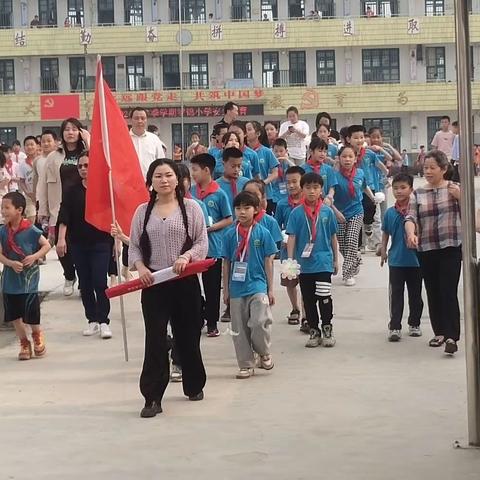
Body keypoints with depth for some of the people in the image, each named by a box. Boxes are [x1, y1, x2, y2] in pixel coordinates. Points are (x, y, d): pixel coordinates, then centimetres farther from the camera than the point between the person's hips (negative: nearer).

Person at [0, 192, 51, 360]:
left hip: (28, 279, -4)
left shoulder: (30, 230, -12)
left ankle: (37, 335, 29)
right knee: (14, 315, 10)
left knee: (31, 315, -1)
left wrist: (34, 257, -20)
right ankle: (24, 343, 27)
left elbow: (46, 246, -5)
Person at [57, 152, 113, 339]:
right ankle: (92, 320, 17)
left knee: (100, 283, -8)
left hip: (100, 243, -4)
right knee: (85, 284, 8)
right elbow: (64, 217, -1)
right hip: (79, 244, 4)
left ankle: (104, 321, -2)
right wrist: (61, 239, -12)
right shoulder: (73, 192, 4)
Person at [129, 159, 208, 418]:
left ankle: (194, 386, 31)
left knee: (188, 336, 11)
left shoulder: (190, 207, 2)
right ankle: (152, 398, -1)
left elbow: (202, 243, 0)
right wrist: (140, 267, -11)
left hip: (185, 282, 0)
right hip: (153, 283, 1)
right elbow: (134, 247, 8)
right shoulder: (143, 212, 7)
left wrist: (187, 256, -19)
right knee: (154, 340, -4)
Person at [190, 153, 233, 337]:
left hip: (212, 247, -4)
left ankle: (212, 323, 16)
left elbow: (229, 220, -4)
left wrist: (211, 227, -16)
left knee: (212, 287, 6)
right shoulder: (191, 191, 4)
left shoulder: (219, 194, -8)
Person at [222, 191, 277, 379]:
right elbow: (226, 263, 8)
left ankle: (264, 353, 12)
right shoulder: (230, 234, 2)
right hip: (237, 288, 3)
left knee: (260, 322, -16)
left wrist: (270, 289, 1)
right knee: (239, 328, 6)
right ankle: (246, 365, 17)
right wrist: (226, 290, 7)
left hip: (258, 286, -2)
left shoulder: (262, 233, -2)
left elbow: (268, 262, 1)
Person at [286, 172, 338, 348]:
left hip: (323, 262, -1)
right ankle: (314, 331, 21)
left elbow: (333, 237, 8)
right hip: (304, 263, 1)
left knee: (324, 297, -5)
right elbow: (291, 237, -3)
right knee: (308, 299, 9)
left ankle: (327, 329, 11)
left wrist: (336, 259, 12)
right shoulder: (297, 213, -3)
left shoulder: (327, 212, 0)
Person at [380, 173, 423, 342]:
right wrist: (383, 251, 8)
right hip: (396, 261, 1)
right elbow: (386, 233, 10)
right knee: (395, 295, 2)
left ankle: (414, 324, 26)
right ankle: (394, 327, 5)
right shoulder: (390, 212, 0)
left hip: (415, 260, -1)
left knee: (415, 294, 12)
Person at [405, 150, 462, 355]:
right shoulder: (418, 194, 7)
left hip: (451, 248, -3)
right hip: (426, 250, 3)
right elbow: (410, 217, -4)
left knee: (448, 292, -11)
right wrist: (411, 234, -23)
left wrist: (460, 197, -12)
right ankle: (439, 332, 22)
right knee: (433, 293, 10)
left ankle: (451, 336, -12)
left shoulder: (455, 188, 3)